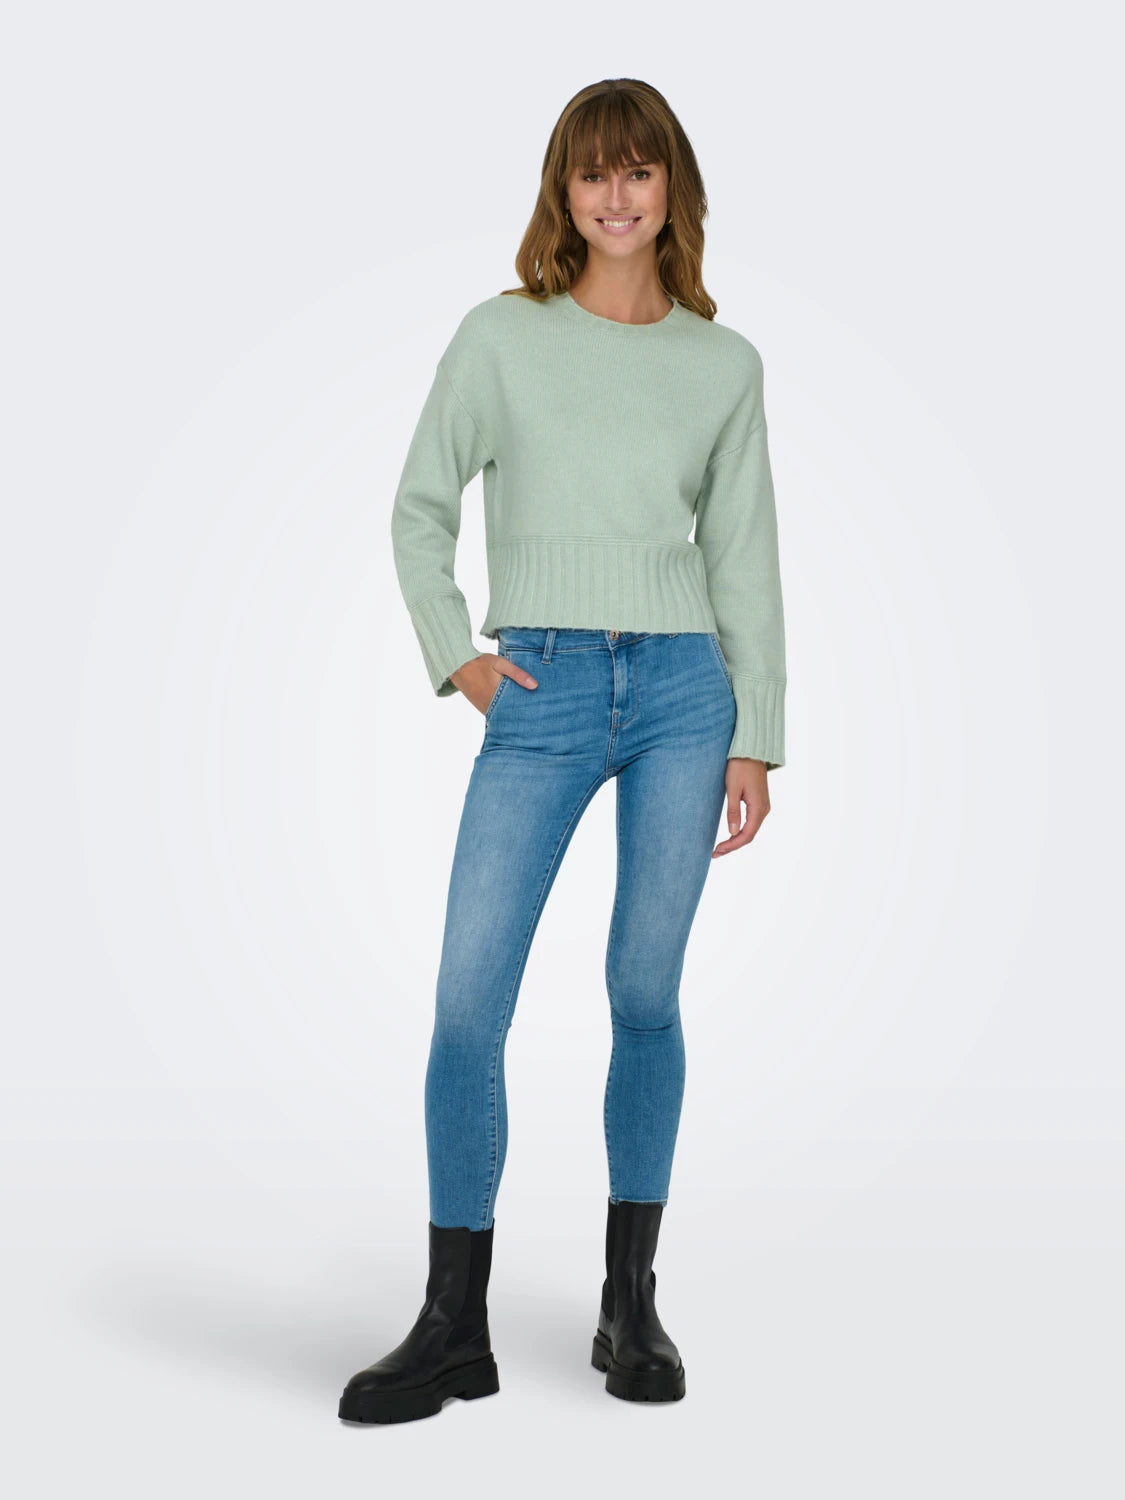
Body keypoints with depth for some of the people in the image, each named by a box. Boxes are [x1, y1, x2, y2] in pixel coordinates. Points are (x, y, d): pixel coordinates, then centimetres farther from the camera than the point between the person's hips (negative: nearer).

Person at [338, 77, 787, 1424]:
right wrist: (452, 656, -2)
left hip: (683, 689, 1)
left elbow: (744, 560, 10)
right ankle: (454, 1326, 4)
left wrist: (756, 740, 5)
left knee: (643, 994, 3)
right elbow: (421, 511, 11)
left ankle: (629, 1302, 17)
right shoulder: (500, 338, 5)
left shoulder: (724, 365, 9)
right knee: (466, 1001, -6)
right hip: (541, 698, -1)